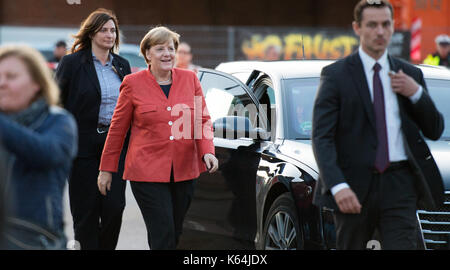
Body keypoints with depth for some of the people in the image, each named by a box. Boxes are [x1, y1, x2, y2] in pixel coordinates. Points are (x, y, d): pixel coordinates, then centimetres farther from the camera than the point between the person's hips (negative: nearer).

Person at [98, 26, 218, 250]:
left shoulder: (190, 79, 8)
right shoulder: (133, 84, 0)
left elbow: (203, 120, 10)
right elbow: (117, 129, 6)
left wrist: (207, 151, -9)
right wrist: (106, 169, 7)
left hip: (184, 171, 4)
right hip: (147, 172, -4)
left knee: (176, 235, 10)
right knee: (163, 237, -11)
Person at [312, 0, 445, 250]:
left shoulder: (410, 75, 13)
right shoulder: (336, 75, 0)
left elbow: (435, 131, 13)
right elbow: (321, 137, -8)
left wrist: (417, 93, -5)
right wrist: (337, 186, -22)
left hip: (399, 184, 2)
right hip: (354, 187, -2)